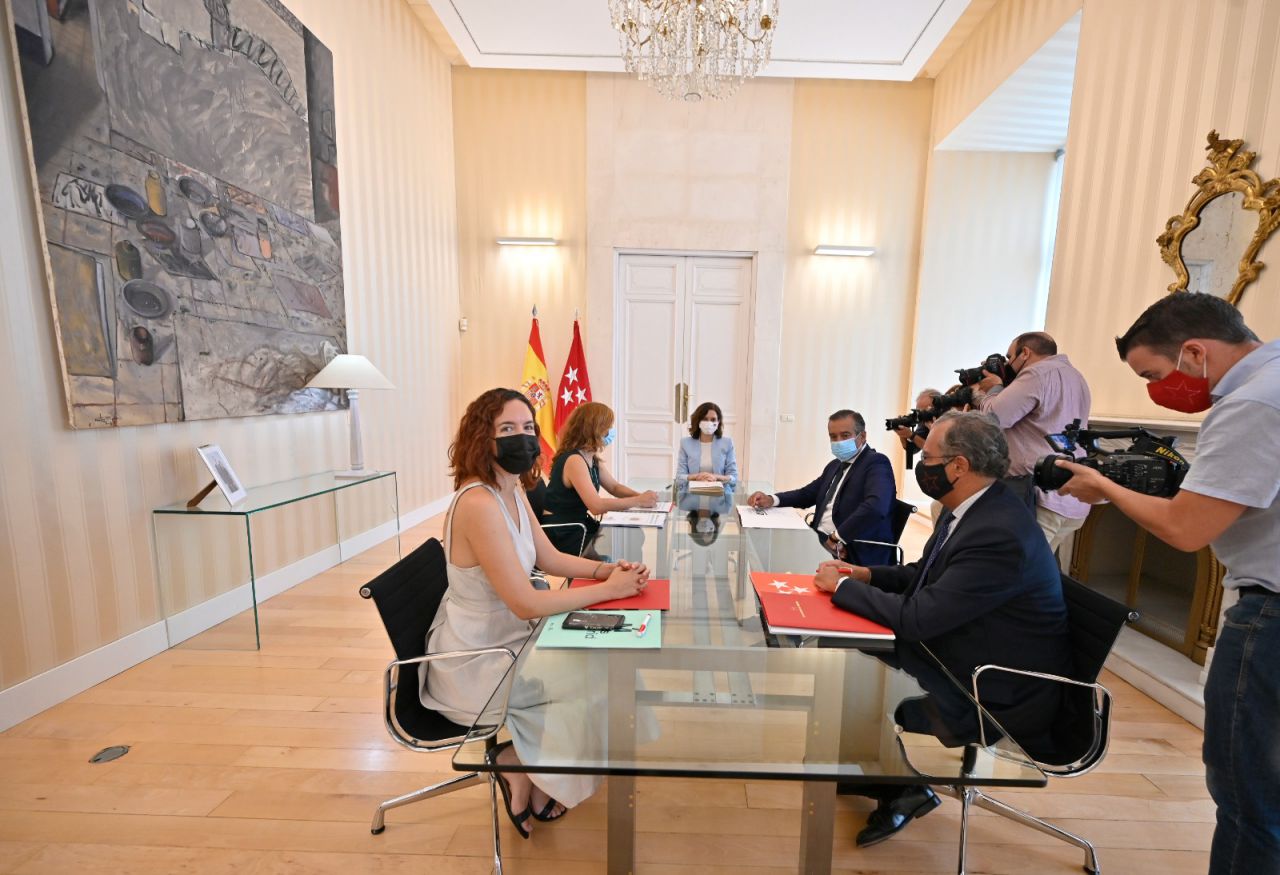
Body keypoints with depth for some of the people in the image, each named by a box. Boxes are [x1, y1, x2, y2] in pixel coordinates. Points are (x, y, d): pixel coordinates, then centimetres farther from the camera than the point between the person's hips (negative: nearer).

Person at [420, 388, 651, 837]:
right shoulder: (479, 504, -31)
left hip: (500, 639, 8)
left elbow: (550, 558, 5)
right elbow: (526, 603, -31)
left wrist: (606, 569, -10)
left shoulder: (512, 490, -2)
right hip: (472, 661, -8)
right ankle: (519, 775, 25)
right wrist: (609, 589, -25)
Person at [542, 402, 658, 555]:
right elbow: (597, 506, -32)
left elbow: (614, 487, 13)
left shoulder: (593, 459, 5)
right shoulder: (574, 460, -24)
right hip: (561, 535, -9)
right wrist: (638, 501, -24)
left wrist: (641, 496, -6)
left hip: (579, 526, 9)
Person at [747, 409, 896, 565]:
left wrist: (837, 537, -24)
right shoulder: (835, 465, 17)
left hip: (856, 555, -7)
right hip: (820, 542, 7)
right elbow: (807, 494, 18)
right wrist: (771, 500, 0)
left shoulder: (876, 463, -9)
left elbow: (876, 506, -26)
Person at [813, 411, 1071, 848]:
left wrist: (841, 586, -20)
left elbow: (917, 617, -31)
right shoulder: (970, 509, -2)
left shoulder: (1000, 534, -31)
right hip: (966, 663, 8)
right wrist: (865, 574, -5)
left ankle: (901, 793, 21)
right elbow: (926, 575, 10)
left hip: (1000, 698, -8)